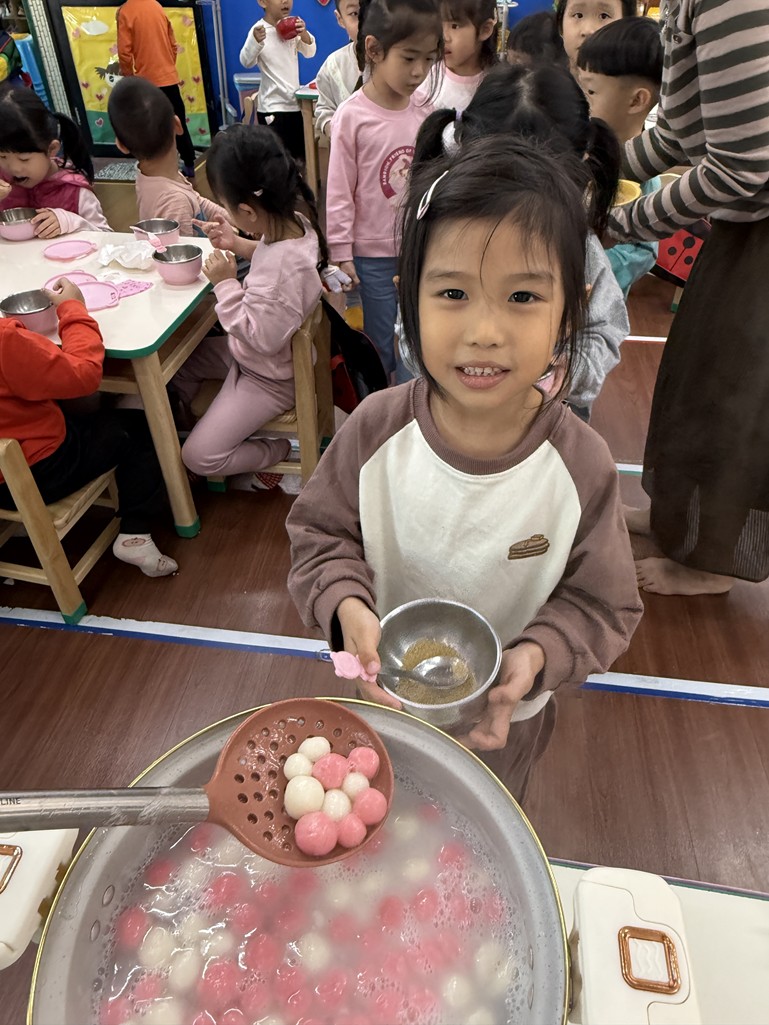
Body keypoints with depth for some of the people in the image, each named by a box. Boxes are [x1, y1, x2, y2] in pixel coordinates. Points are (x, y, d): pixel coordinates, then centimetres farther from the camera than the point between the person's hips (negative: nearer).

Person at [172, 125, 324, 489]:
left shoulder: (281, 268, -37)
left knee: (199, 456, -7)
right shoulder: (297, 222, -9)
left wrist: (225, 283, -25)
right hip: (247, 354, 10)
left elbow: (262, 337, -32)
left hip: (269, 378, -9)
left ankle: (279, 451, 13)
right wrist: (240, 246, 0)